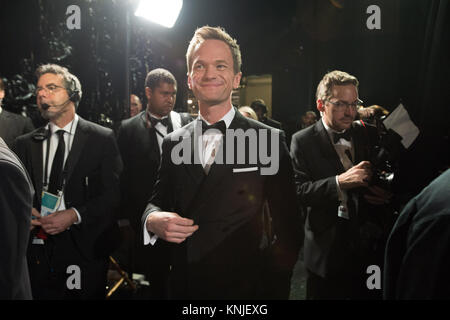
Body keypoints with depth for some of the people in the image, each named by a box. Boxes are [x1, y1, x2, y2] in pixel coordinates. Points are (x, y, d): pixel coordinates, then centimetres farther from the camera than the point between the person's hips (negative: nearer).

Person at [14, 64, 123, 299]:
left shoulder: (102, 138, -1)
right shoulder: (25, 144, 10)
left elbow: (114, 193, -7)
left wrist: (75, 215, -17)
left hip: (84, 247, -2)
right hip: (36, 247, 3)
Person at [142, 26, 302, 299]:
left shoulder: (268, 140, -7)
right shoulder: (173, 144, 4)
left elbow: (288, 228, -6)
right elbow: (157, 201, 9)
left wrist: (272, 288, -11)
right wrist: (153, 220, -13)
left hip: (244, 286, -3)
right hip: (183, 285, 4)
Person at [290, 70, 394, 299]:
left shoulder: (369, 135, 6)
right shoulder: (303, 141, -5)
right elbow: (299, 191, -14)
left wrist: (387, 194, -10)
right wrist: (339, 182, -27)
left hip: (370, 247, 3)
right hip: (327, 252, -3)